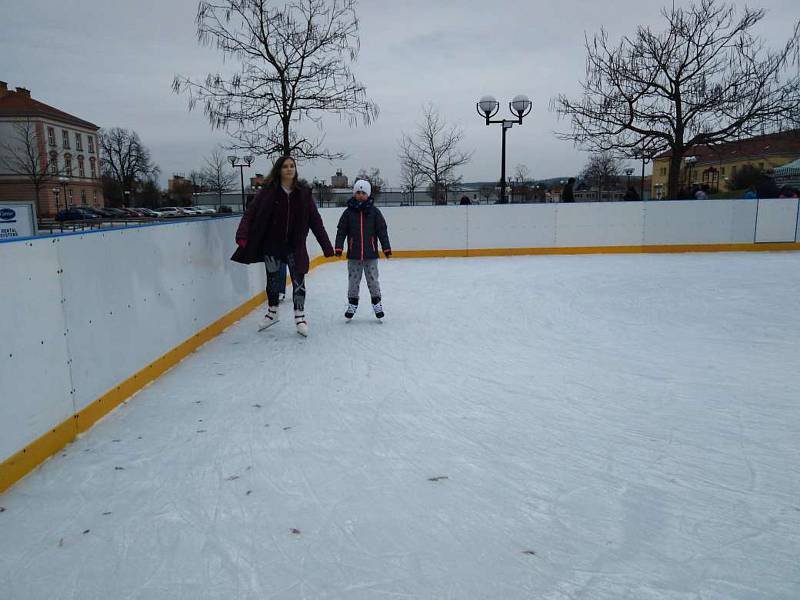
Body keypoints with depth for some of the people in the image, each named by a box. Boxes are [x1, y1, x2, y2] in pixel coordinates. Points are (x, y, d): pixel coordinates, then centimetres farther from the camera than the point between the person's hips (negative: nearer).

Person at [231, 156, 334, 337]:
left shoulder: (303, 193, -1)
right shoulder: (268, 191, -5)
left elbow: (315, 220, 1)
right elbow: (251, 212, -8)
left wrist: (326, 245, -1)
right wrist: (243, 234, -23)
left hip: (295, 245, 0)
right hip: (272, 244, 0)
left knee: (298, 279, 1)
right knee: (273, 279, 13)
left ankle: (300, 317, 15)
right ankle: (272, 312, 34)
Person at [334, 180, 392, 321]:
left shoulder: (374, 211, 1)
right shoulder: (348, 212, 2)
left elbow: (382, 231, 2)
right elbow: (341, 231, 4)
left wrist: (386, 248, -1)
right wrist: (339, 248, -4)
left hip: (371, 254, -1)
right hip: (353, 255, 1)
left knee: (373, 280, 5)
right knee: (353, 280, 8)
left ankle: (377, 303, 20)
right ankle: (352, 304, 22)